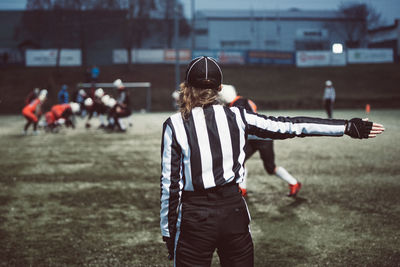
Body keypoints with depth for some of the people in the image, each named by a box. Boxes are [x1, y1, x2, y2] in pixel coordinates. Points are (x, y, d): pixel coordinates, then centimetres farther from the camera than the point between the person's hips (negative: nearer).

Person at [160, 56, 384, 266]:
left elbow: (170, 184, -4)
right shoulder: (236, 117, 0)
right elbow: (290, 126, 1)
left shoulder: (174, 126, -5)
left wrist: (168, 232, 5)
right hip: (234, 210, 2)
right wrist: (347, 126, 5)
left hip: (194, 218, -2)